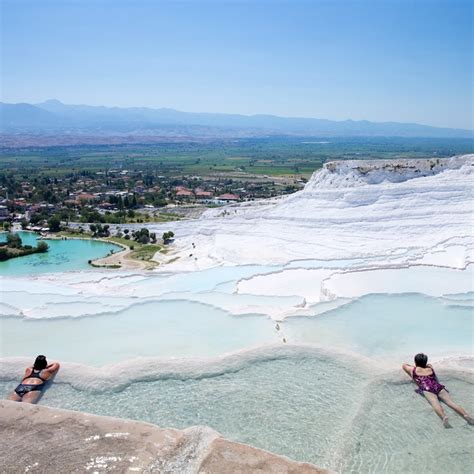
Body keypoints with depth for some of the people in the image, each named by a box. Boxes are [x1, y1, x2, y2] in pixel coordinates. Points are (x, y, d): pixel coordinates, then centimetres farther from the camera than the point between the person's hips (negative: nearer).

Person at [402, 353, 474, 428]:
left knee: (435, 403, -28)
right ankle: (466, 415, -41)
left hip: (427, 389, -4)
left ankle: (444, 417, -57)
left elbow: (404, 365, 44)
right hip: (439, 387, 4)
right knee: (450, 402, -15)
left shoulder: (414, 369, 24)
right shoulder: (430, 368, 32)